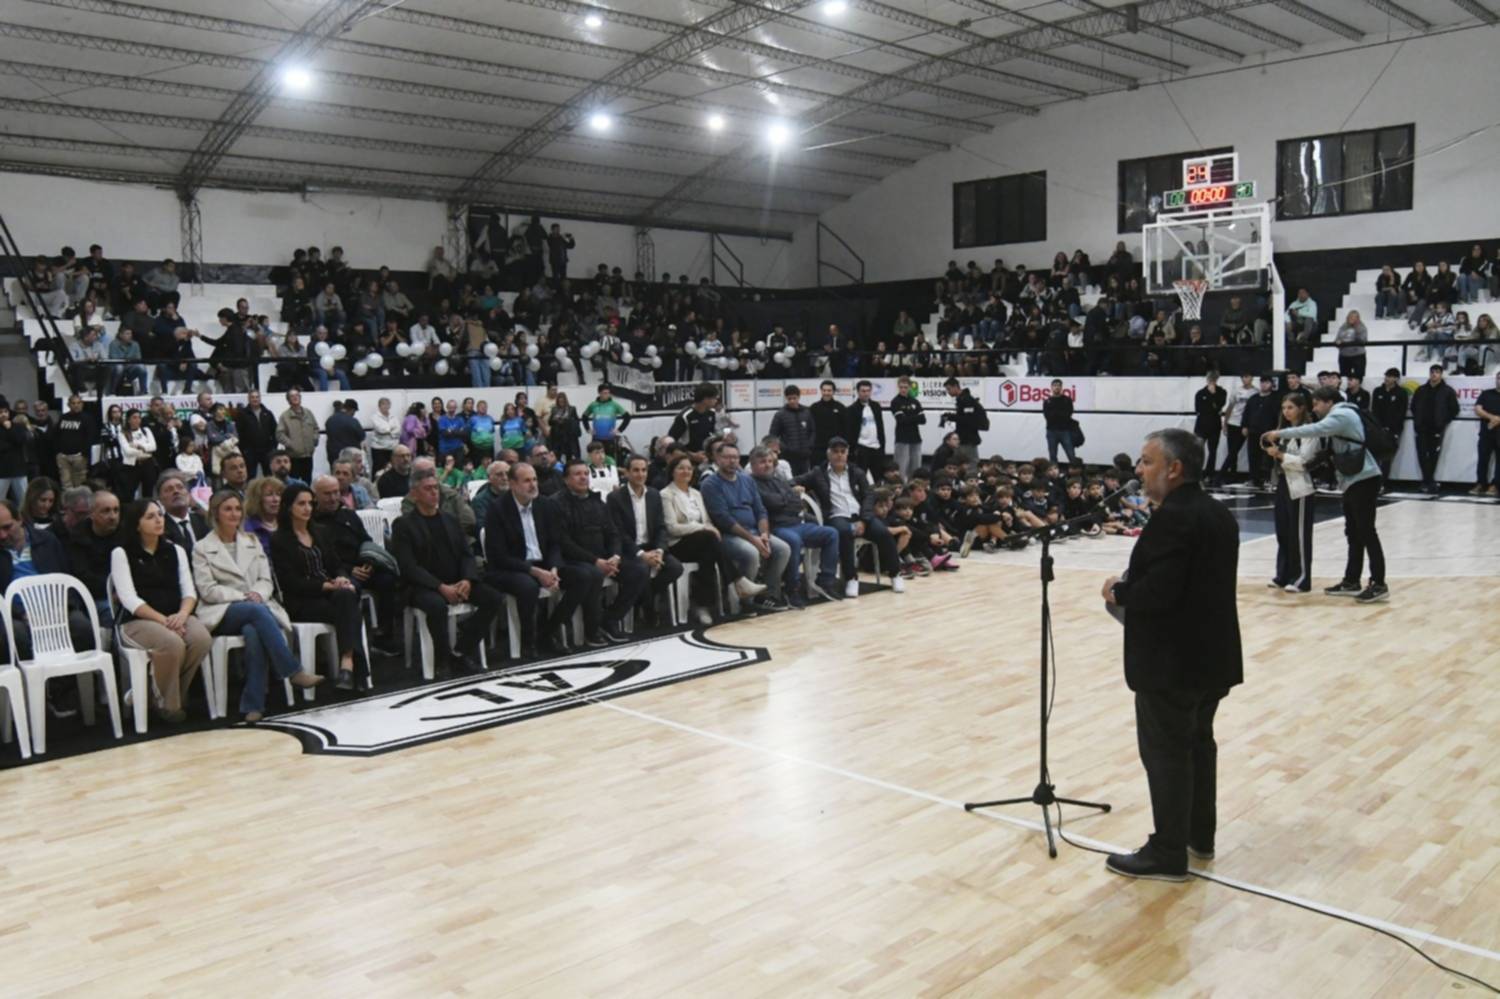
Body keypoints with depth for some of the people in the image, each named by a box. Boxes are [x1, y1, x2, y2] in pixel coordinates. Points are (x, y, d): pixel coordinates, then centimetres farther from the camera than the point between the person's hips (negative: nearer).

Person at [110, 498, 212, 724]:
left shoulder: (175, 551, 17)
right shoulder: (121, 553, 3)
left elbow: (189, 591, 8)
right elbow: (130, 599, -8)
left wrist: (182, 615, -14)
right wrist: (163, 620, -19)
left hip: (175, 617, 4)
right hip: (137, 620, -4)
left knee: (202, 638, -29)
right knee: (172, 643, -35)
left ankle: (174, 695, -8)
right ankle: (166, 703, -10)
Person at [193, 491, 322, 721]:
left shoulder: (252, 542, 23)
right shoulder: (202, 549, 10)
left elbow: (266, 580, 15)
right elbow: (207, 591, -1)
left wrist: (257, 594, -8)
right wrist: (242, 596, -13)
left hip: (256, 607, 2)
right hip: (222, 614, -2)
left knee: (253, 632, -36)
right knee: (258, 611, -37)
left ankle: (253, 704, -36)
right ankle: (294, 672, -38)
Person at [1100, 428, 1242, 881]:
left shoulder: (1172, 517, -21)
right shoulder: (1219, 514, 10)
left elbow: (1157, 591, -28)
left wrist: (1118, 591, -10)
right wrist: (1131, 588, 11)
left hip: (1172, 659, -10)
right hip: (1210, 653, 10)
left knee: (1166, 751, 0)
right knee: (1198, 743, 20)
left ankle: (1168, 853, 9)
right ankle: (1200, 835, 33)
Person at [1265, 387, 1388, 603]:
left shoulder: (1341, 415, -13)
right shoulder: (1340, 415, 20)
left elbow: (1313, 430, -26)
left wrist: (1279, 434, -23)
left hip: (1364, 480, -10)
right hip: (1354, 481, 10)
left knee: (1366, 532, -8)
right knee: (1354, 533, 12)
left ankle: (1378, 585, -5)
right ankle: (1351, 582, 18)